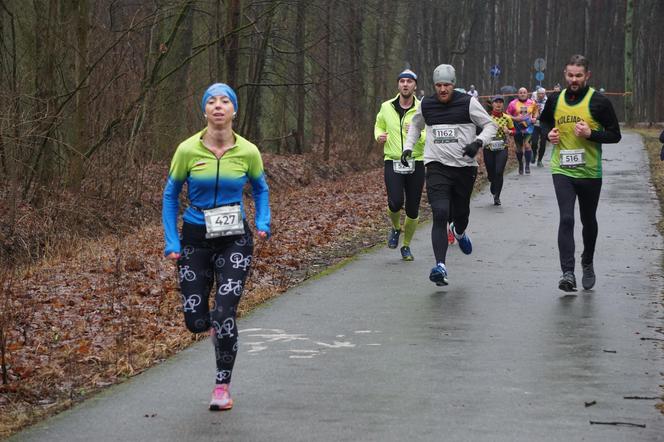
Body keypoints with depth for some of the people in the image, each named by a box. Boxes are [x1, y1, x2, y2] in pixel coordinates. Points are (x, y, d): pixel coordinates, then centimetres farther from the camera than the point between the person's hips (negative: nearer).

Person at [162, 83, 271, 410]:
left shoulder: (248, 152, -7)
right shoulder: (188, 150, -8)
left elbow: (260, 189, 13)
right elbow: (170, 195, 3)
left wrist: (263, 223, -3)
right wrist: (171, 242, -3)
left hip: (235, 240, -1)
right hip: (196, 239, 1)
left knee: (224, 316, -12)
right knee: (195, 320, 2)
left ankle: (222, 386, 6)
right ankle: (217, 328, 41)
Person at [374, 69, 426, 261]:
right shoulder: (386, 107, 5)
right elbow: (379, 126, 23)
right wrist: (379, 136, 1)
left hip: (416, 164, 0)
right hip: (393, 162, 0)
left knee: (413, 210, 5)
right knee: (395, 202, -19)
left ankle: (406, 245, 27)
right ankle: (395, 228, 15)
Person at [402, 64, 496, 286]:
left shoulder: (468, 103, -3)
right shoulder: (426, 105, 5)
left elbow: (490, 125, 3)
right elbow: (415, 125, 26)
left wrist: (478, 142, -14)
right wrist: (408, 147, 14)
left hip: (465, 167, 0)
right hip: (437, 167, 0)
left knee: (461, 213, 13)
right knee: (440, 214, -16)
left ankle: (459, 232, 54)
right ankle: (440, 266, -21)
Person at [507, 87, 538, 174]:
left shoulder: (532, 103, 4)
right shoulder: (513, 104, -4)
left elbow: (535, 111, 21)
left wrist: (534, 118, 2)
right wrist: (515, 118, -16)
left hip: (528, 126, -1)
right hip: (517, 127, 1)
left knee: (526, 144, -18)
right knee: (519, 147, 11)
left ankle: (527, 165, -8)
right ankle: (520, 165, 32)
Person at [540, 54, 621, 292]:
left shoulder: (599, 102, -7)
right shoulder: (555, 100, 3)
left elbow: (615, 135, -4)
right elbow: (544, 121, 23)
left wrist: (591, 134, -20)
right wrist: (548, 133, 1)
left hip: (590, 172, -1)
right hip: (562, 171, 1)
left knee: (589, 221, 15)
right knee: (566, 219, -15)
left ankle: (588, 263, 39)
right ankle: (567, 273, -18)